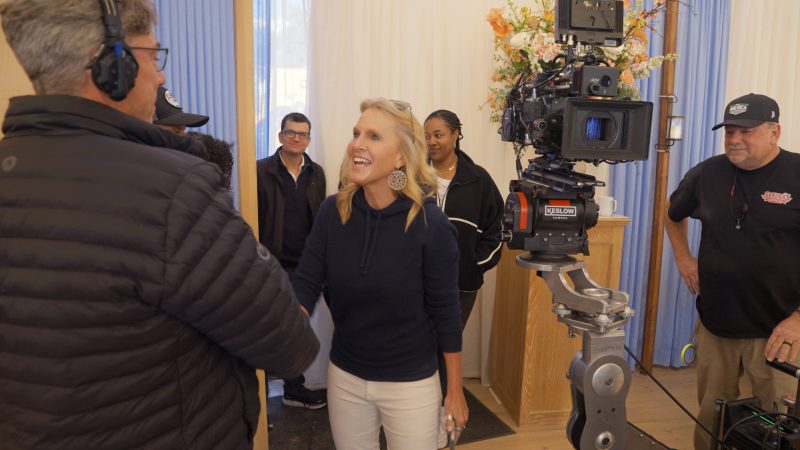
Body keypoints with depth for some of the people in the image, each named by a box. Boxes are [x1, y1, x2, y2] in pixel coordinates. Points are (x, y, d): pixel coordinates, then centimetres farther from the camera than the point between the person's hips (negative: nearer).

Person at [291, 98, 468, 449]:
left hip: (410, 383, -3)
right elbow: (304, 285, -8)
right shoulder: (332, 212, -9)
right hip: (344, 376, 4)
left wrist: (455, 391, -4)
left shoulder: (430, 224, -18)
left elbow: (445, 312, -11)